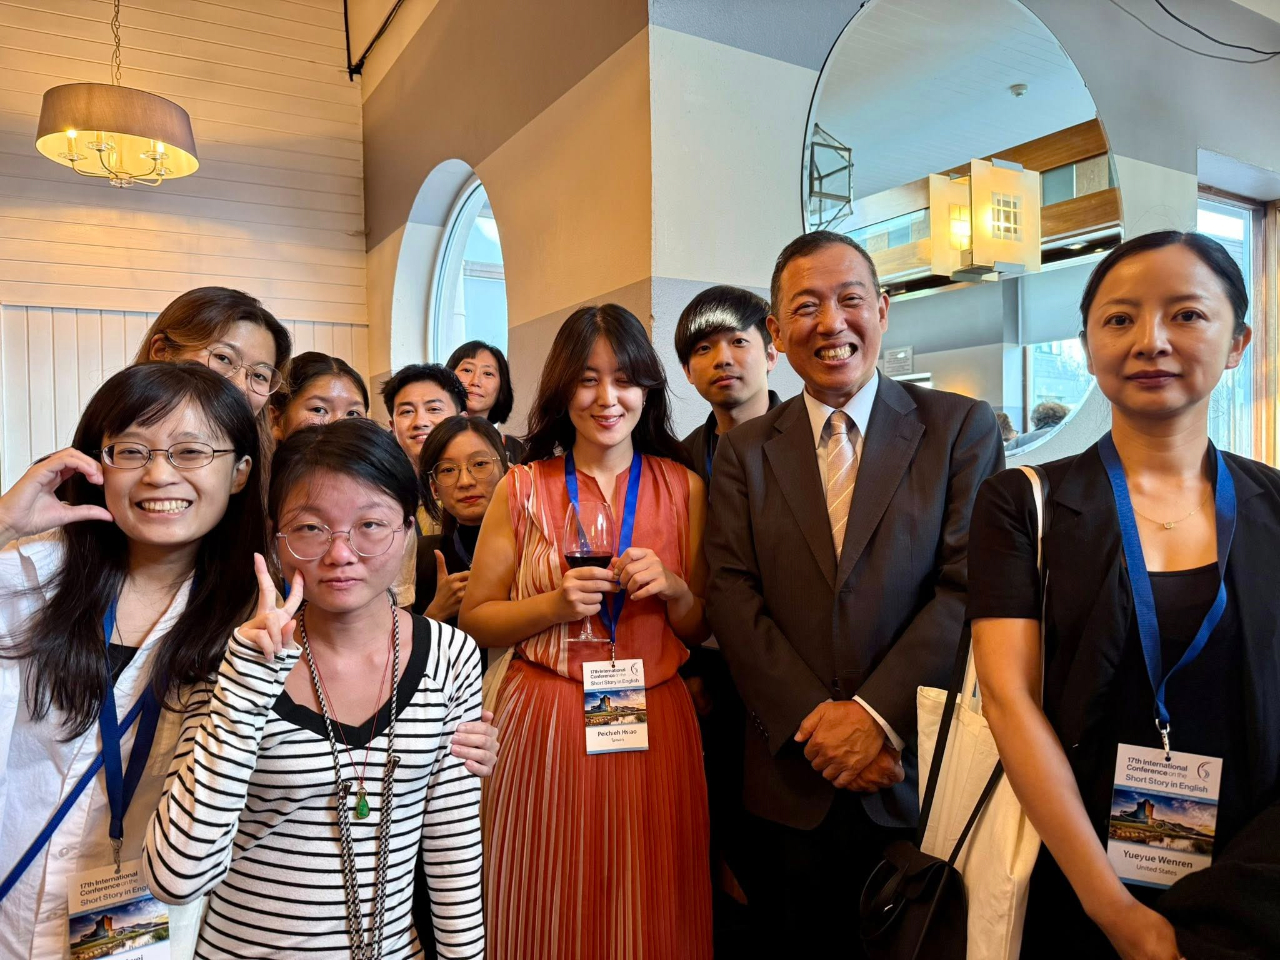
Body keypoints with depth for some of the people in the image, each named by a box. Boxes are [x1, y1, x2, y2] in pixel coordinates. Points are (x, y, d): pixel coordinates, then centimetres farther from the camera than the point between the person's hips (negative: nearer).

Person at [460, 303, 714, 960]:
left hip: (654, 725, 1)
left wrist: (672, 588, -13)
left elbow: (703, 630, 7)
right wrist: (555, 605, -15)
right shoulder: (523, 489, 0)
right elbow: (474, 622, 1)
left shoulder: (684, 488, 3)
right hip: (545, 727, -1)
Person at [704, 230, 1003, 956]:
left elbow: (972, 586, -10)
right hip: (792, 777, 2)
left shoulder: (962, 427, -2)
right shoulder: (744, 451, 3)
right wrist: (814, 720, -13)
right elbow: (732, 595, -4)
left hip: (922, 768, -1)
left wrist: (878, 714, -16)